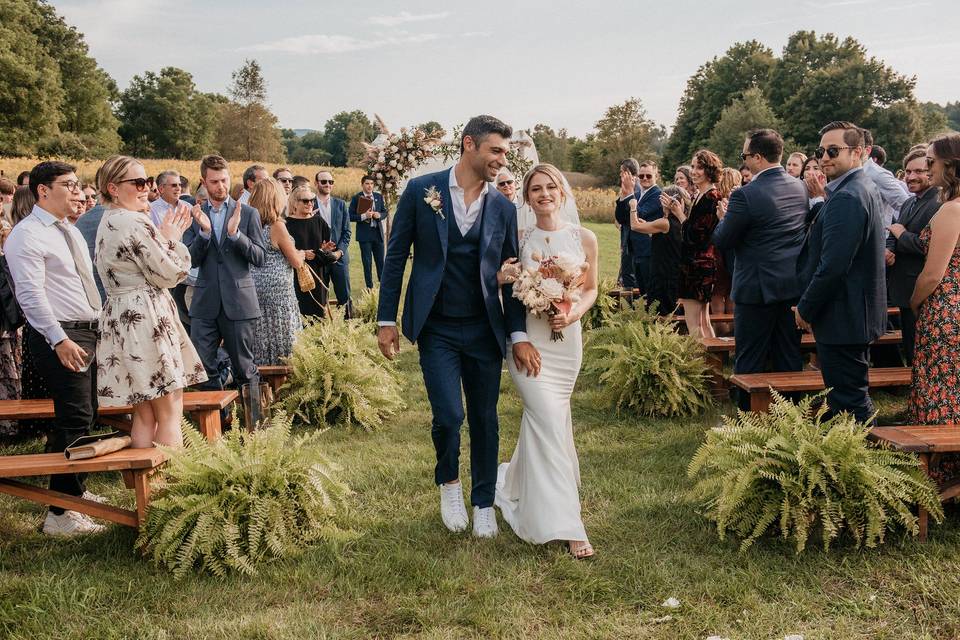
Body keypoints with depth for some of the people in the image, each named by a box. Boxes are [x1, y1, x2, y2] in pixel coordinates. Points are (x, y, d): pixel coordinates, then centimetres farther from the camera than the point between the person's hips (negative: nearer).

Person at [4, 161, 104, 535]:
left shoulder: (70, 231, 17)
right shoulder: (27, 235, -11)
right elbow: (30, 294, -18)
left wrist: (100, 324, 17)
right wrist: (59, 339, -23)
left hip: (89, 332, 9)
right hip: (61, 337, -9)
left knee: (86, 416, 16)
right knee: (75, 420, -12)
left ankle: (74, 488, 31)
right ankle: (60, 515, -6)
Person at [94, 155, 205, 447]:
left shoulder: (107, 223, 16)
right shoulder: (135, 222, -14)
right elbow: (168, 274, -11)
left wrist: (166, 237, 16)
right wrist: (172, 239, 4)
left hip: (120, 320, 9)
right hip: (147, 318, -9)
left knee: (144, 415, 13)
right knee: (170, 412, -3)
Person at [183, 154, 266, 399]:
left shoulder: (248, 214, 2)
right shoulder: (194, 216, 7)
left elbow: (260, 258, -4)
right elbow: (190, 260, -1)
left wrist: (235, 233, -17)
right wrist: (204, 231, -17)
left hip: (239, 302, -2)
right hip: (205, 303, 2)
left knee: (244, 368, 6)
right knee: (202, 369, 1)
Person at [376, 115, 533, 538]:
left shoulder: (503, 208, 3)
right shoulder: (421, 191, -4)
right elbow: (396, 257, 0)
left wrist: (519, 335, 1)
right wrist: (386, 320, -2)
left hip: (484, 329, 3)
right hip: (436, 329, -2)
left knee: (485, 419, 8)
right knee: (449, 415, -11)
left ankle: (484, 502, 27)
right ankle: (448, 481, 21)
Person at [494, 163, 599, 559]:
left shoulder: (584, 238, 2)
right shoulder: (519, 239, -1)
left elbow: (591, 289, 11)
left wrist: (574, 313, -8)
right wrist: (509, 276, -16)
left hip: (566, 340, 3)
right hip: (528, 340, -3)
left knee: (539, 420, 14)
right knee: (550, 423, -11)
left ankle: (514, 486, 42)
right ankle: (564, 524, -6)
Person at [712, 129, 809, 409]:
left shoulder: (746, 195, -18)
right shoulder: (801, 188, 4)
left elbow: (721, 241, -11)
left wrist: (724, 217, 9)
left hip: (758, 287, -6)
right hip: (794, 286, 7)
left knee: (750, 361, 4)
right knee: (789, 358, 14)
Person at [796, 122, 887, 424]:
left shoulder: (846, 198, -21)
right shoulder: (865, 188, 13)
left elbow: (833, 266, -24)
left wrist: (806, 309, -14)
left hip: (843, 319, -11)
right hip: (859, 313, 11)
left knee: (849, 401, -5)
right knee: (853, 394, 20)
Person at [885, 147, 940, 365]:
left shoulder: (939, 206, -18)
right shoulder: (909, 203, 13)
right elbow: (894, 237, 20)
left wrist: (902, 235, -15)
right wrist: (887, 251, -2)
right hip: (903, 290, 9)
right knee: (908, 351, 21)